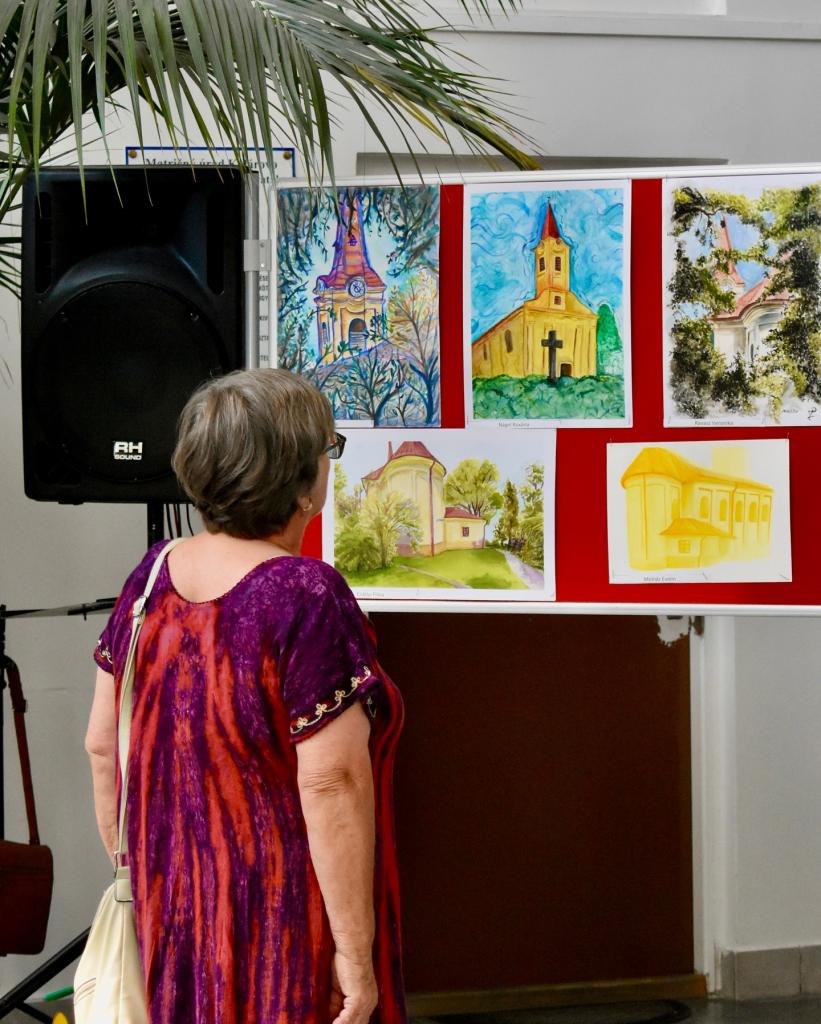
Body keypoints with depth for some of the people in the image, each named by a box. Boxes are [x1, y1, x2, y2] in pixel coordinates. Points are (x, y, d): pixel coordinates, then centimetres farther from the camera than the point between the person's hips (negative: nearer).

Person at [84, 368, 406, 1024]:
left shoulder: (151, 577, 0)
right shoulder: (308, 599, -21)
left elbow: (102, 744, 7)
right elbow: (330, 785, -23)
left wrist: (132, 869, 19)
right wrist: (356, 956, -18)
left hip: (169, 909, 7)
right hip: (283, 928, -6)